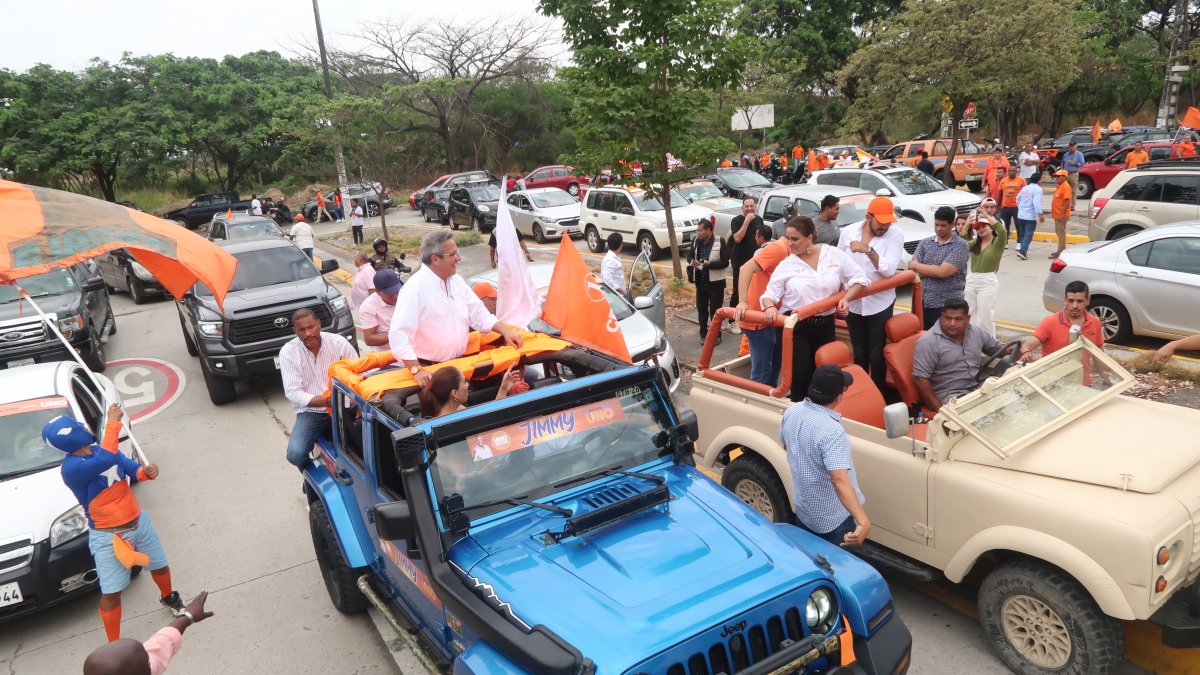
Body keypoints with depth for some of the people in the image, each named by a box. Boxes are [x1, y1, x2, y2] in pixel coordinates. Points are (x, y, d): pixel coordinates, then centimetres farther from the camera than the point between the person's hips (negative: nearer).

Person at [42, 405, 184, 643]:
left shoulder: (101, 449, -1)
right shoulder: (70, 468, -25)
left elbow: (130, 467, -10)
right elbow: (106, 460, -41)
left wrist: (145, 471, -33)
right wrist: (112, 423, -37)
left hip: (139, 521, 7)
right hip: (108, 536, -7)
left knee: (160, 566, 24)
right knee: (111, 592, -2)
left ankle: (168, 597, 54)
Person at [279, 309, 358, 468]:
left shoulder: (338, 342, -5)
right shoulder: (288, 352, -6)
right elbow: (293, 392, -12)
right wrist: (327, 401, -28)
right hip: (310, 412, 0)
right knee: (295, 454, -24)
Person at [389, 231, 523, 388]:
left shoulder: (456, 280, 4)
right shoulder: (415, 288, -20)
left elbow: (477, 312, 12)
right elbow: (399, 335, -26)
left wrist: (505, 331, 0)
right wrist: (416, 370, -31)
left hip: (459, 362, 7)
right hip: (430, 369, -6)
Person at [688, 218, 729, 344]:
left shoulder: (720, 242, -13)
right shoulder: (696, 241, 3)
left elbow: (725, 262, -14)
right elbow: (690, 256, 14)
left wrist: (709, 263, -26)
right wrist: (692, 262, -10)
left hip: (715, 282, -5)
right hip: (700, 281, 5)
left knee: (715, 310, 5)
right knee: (701, 309, 13)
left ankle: (716, 335, 18)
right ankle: (703, 333, 28)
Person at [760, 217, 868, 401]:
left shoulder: (835, 254, -1)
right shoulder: (787, 264, -3)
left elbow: (858, 279, 5)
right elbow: (770, 294, -4)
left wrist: (846, 299, -11)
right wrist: (770, 307, -26)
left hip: (825, 326, 2)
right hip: (796, 327, -2)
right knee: (800, 375, -5)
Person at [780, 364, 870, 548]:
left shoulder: (791, 412, -10)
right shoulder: (831, 431, -33)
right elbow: (840, 480, -43)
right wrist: (863, 522, -50)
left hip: (803, 511, 7)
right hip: (835, 520, -6)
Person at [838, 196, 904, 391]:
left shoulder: (896, 234, -11)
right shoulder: (849, 231, -4)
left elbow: (889, 269, -21)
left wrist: (868, 250, -30)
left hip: (880, 304, -2)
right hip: (853, 303, 3)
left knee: (876, 354, 3)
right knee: (859, 353, 15)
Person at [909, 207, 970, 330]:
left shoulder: (960, 245, -6)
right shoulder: (925, 242, 9)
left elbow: (943, 272, -17)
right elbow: (912, 268, 0)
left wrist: (916, 265, -5)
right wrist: (935, 271, -14)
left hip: (948, 306, -4)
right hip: (923, 303, 5)